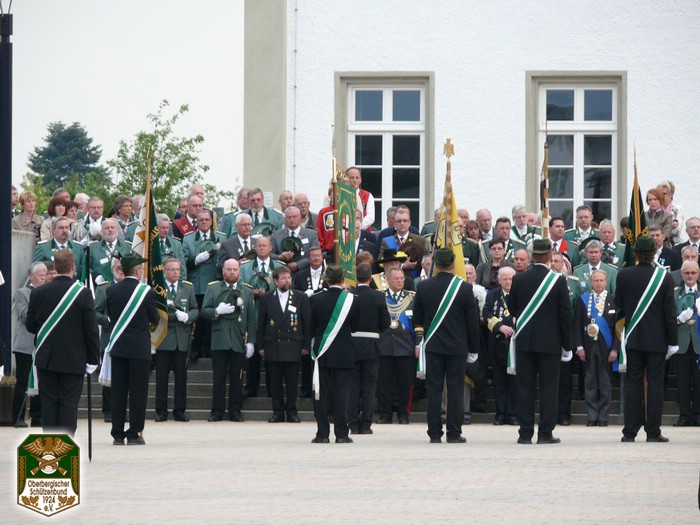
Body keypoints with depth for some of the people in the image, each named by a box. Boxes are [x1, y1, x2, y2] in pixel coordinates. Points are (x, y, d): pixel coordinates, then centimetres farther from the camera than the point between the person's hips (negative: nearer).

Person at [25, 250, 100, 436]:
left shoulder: (38, 293, -4)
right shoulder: (83, 294, -11)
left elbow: (30, 326, 3)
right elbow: (91, 329, -9)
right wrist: (93, 359, 0)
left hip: (46, 358, 2)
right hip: (73, 359, -2)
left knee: (48, 402, 7)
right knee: (69, 404, 2)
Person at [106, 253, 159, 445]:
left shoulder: (111, 291, 1)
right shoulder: (146, 291, -9)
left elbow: (110, 316, 10)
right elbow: (155, 319, -1)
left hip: (118, 347, 4)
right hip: (139, 348, -4)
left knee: (118, 391, 7)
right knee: (138, 391, 1)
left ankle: (117, 434, 7)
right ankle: (134, 433, 0)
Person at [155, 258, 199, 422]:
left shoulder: (188, 288, 13)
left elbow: (195, 310, 11)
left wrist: (187, 316, -10)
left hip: (182, 338, 3)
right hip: (163, 338, -2)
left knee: (181, 376, 3)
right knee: (161, 376, -1)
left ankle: (179, 411, 8)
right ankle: (161, 411, 5)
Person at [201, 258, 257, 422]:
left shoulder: (247, 291, 12)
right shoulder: (213, 289, 10)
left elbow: (252, 318, 8)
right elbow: (204, 311, 5)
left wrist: (251, 341, 2)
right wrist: (217, 311, -15)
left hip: (239, 341, 1)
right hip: (219, 341, -1)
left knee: (237, 378, 2)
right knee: (219, 378, -1)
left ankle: (235, 411, 7)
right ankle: (217, 410, 5)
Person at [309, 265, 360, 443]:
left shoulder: (316, 300, -5)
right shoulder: (351, 300, -6)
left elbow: (311, 328, 2)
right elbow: (355, 327, 4)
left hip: (322, 353, 0)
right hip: (344, 353, 0)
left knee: (322, 393, 5)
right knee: (341, 392, 2)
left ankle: (322, 433, 3)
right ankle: (341, 434, 0)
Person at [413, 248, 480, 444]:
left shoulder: (424, 287, -2)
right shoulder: (464, 288, -8)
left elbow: (417, 317, 8)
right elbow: (473, 320, -3)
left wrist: (420, 338, 24)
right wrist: (473, 348, 6)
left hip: (433, 346, 2)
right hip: (457, 346, -2)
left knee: (434, 389, 4)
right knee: (456, 389, 2)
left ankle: (434, 433, 4)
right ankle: (454, 433, 2)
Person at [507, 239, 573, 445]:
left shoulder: (518, 280, -2)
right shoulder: (558, 281, -8)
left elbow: (512, 309, 7)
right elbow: (566, 315, -5)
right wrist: (567, 345, 3)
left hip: (524, 341, 2)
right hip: (550, 342, -2)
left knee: (525, 387, 5)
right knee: (548, 387, 3)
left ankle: (525, 433, 5)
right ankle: (545, 433, 2)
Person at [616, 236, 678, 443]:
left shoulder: (624, 275, -5)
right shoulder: (664, 277, -9)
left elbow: (618, 304, 7)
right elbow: (670, 312, -6)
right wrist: (673, 341, 0)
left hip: (634, 339, 2)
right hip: (657, 339, -2)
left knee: (633, 383, 6)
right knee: (655, 383, 3)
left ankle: (630, 431, 4)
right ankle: (653, 431, 2)